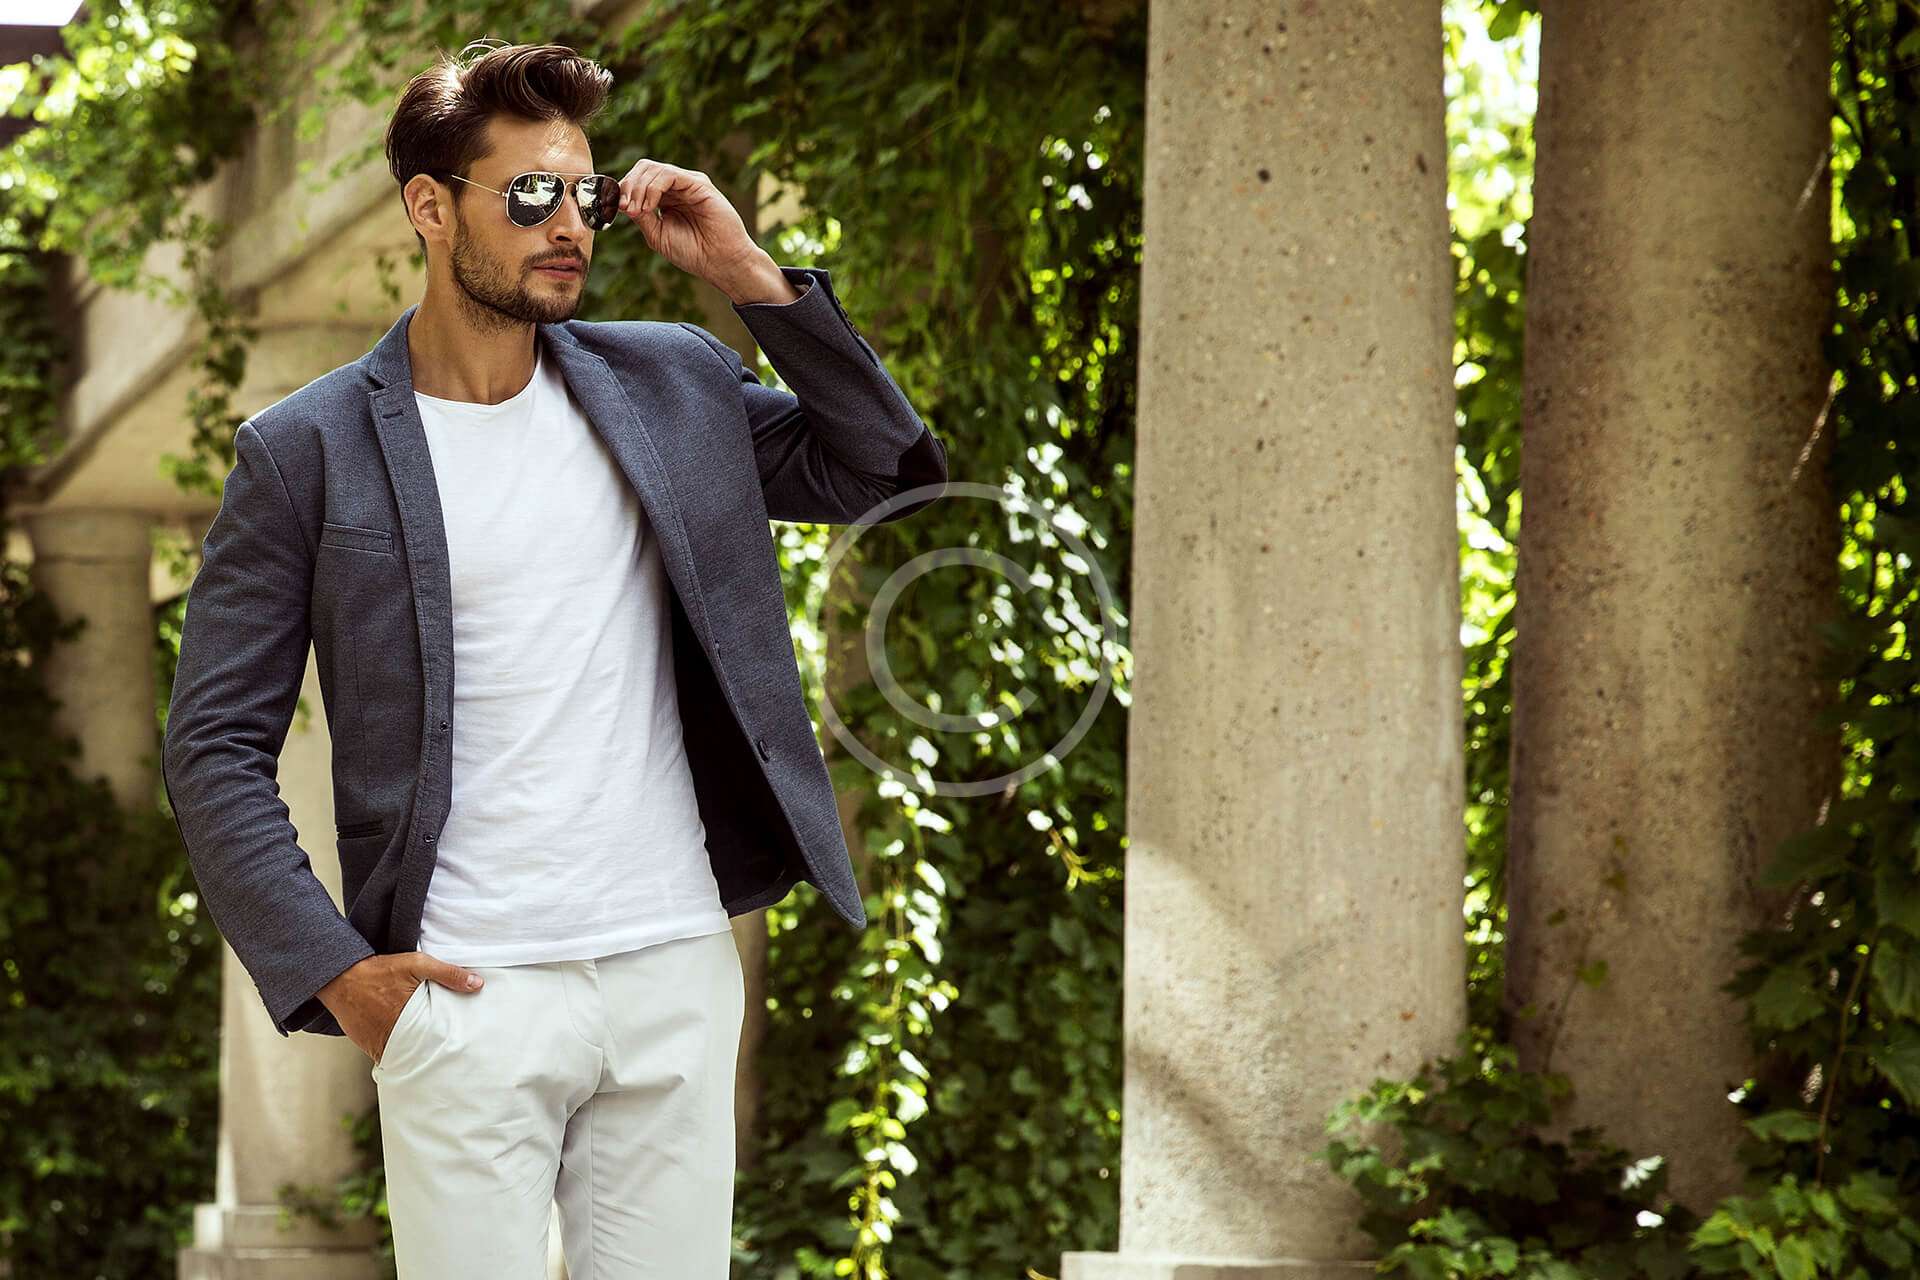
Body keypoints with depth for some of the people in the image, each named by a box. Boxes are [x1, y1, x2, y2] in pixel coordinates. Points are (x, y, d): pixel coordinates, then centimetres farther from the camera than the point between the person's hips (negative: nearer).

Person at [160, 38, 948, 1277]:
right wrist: (326, 966, -8)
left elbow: (884, 469, 14)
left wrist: (751, 277, 4)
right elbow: (216, 746, 1)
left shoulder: (674, 386, 10)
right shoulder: (306, 452, -1)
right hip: (467, 995, -3)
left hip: (678, 981, 3)